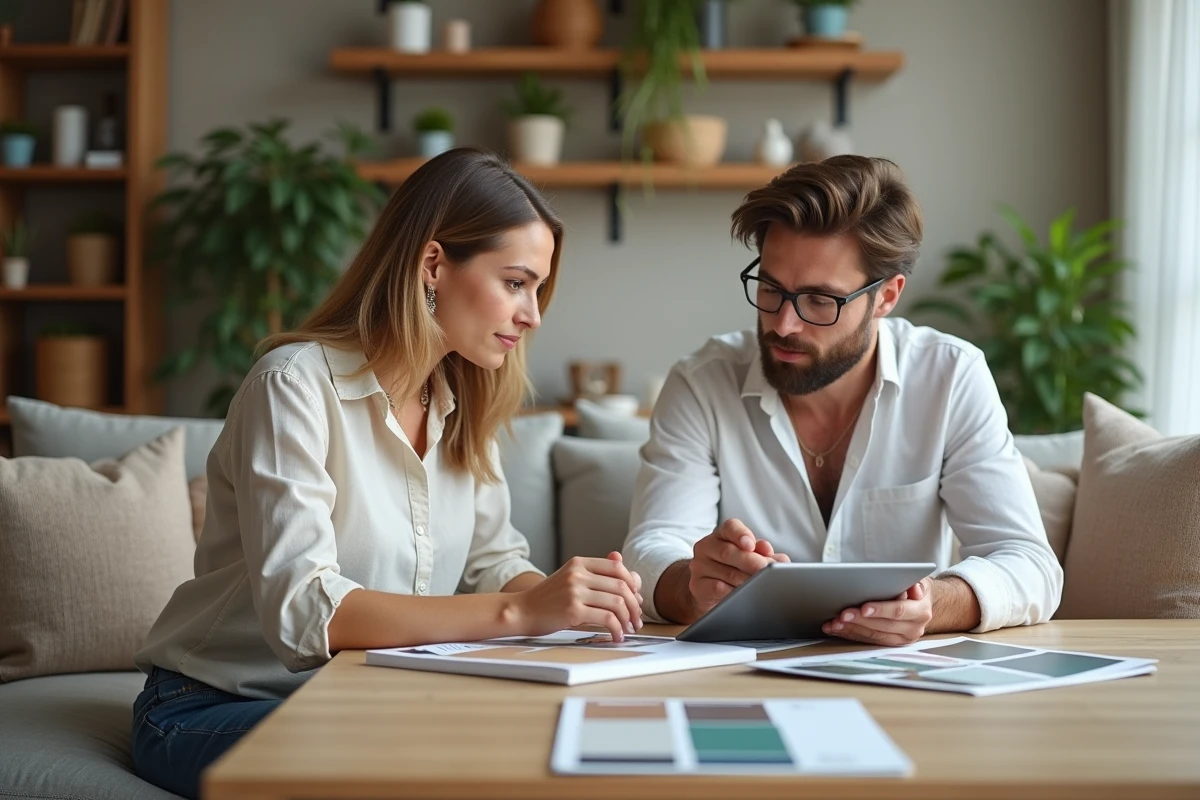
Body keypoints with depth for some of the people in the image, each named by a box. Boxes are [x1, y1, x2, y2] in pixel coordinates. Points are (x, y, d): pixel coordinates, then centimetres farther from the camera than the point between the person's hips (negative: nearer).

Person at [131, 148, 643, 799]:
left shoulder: (462, 404, 8)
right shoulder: (296, 384, -17)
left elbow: (494, 562, 6)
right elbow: (301, 611, -28)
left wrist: (567, 597, -17)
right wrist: (517, 611, -35)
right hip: (218, 710, -7)